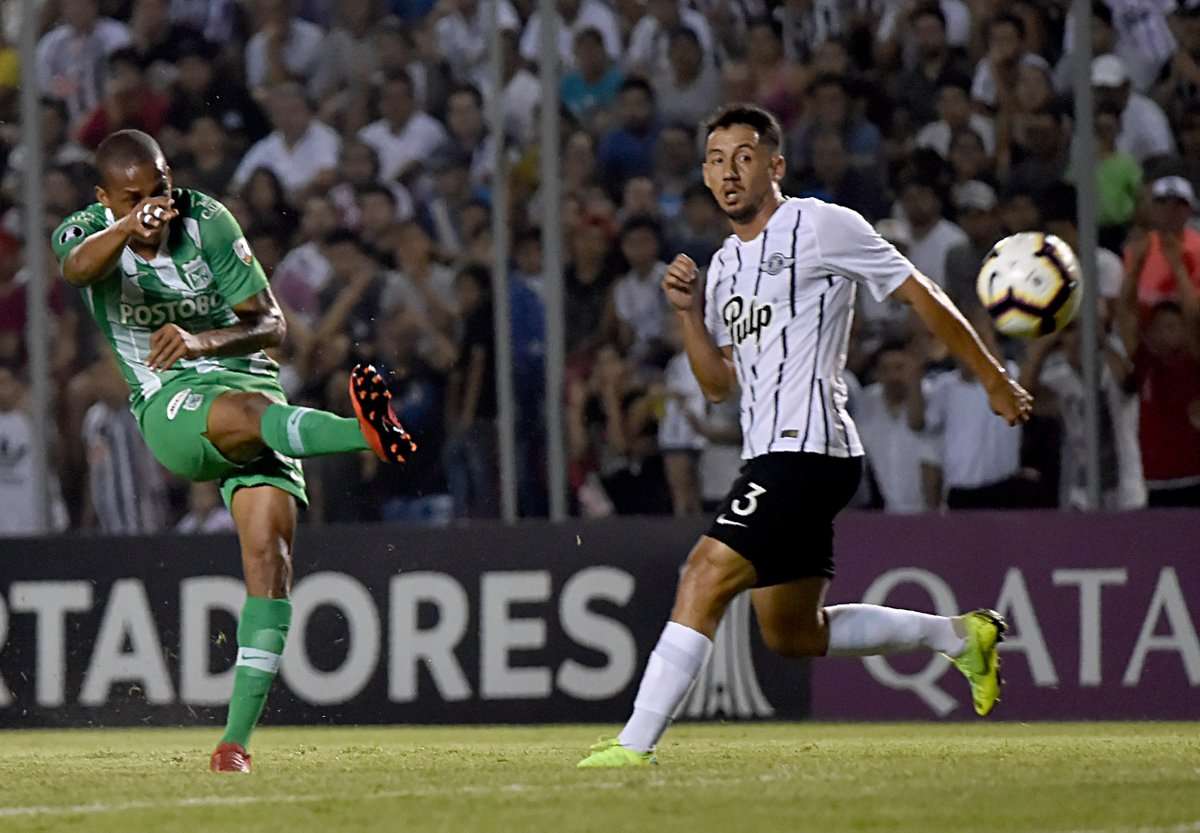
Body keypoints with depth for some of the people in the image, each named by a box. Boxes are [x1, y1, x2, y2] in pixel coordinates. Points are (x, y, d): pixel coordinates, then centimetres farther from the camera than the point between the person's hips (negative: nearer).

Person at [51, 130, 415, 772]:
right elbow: (78, 268, -30)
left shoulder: (208, 222, 0)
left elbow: (270, 325, -1)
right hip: (168, 406, -2)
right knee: (243, 413, -37)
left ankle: (237, 737, -17)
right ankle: (369, 434, -66)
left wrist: (204, 341, -21)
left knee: (270, 550, -16)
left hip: (248, 379, 2)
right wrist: (128, 226, -51)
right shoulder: (86, 232, -2)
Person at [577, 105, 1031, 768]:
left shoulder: (819, 225, -5)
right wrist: (689, 312, 4)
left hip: (808, 450, -9)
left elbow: (920, 295, -2)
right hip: (768, 457, 9)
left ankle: (636, 744, -19)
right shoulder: (725, 265, 19)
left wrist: (994, 379, 0)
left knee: (703, 578, -18)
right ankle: (958, 634, 27)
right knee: (791, 633, 13)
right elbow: (719, 382, 21)